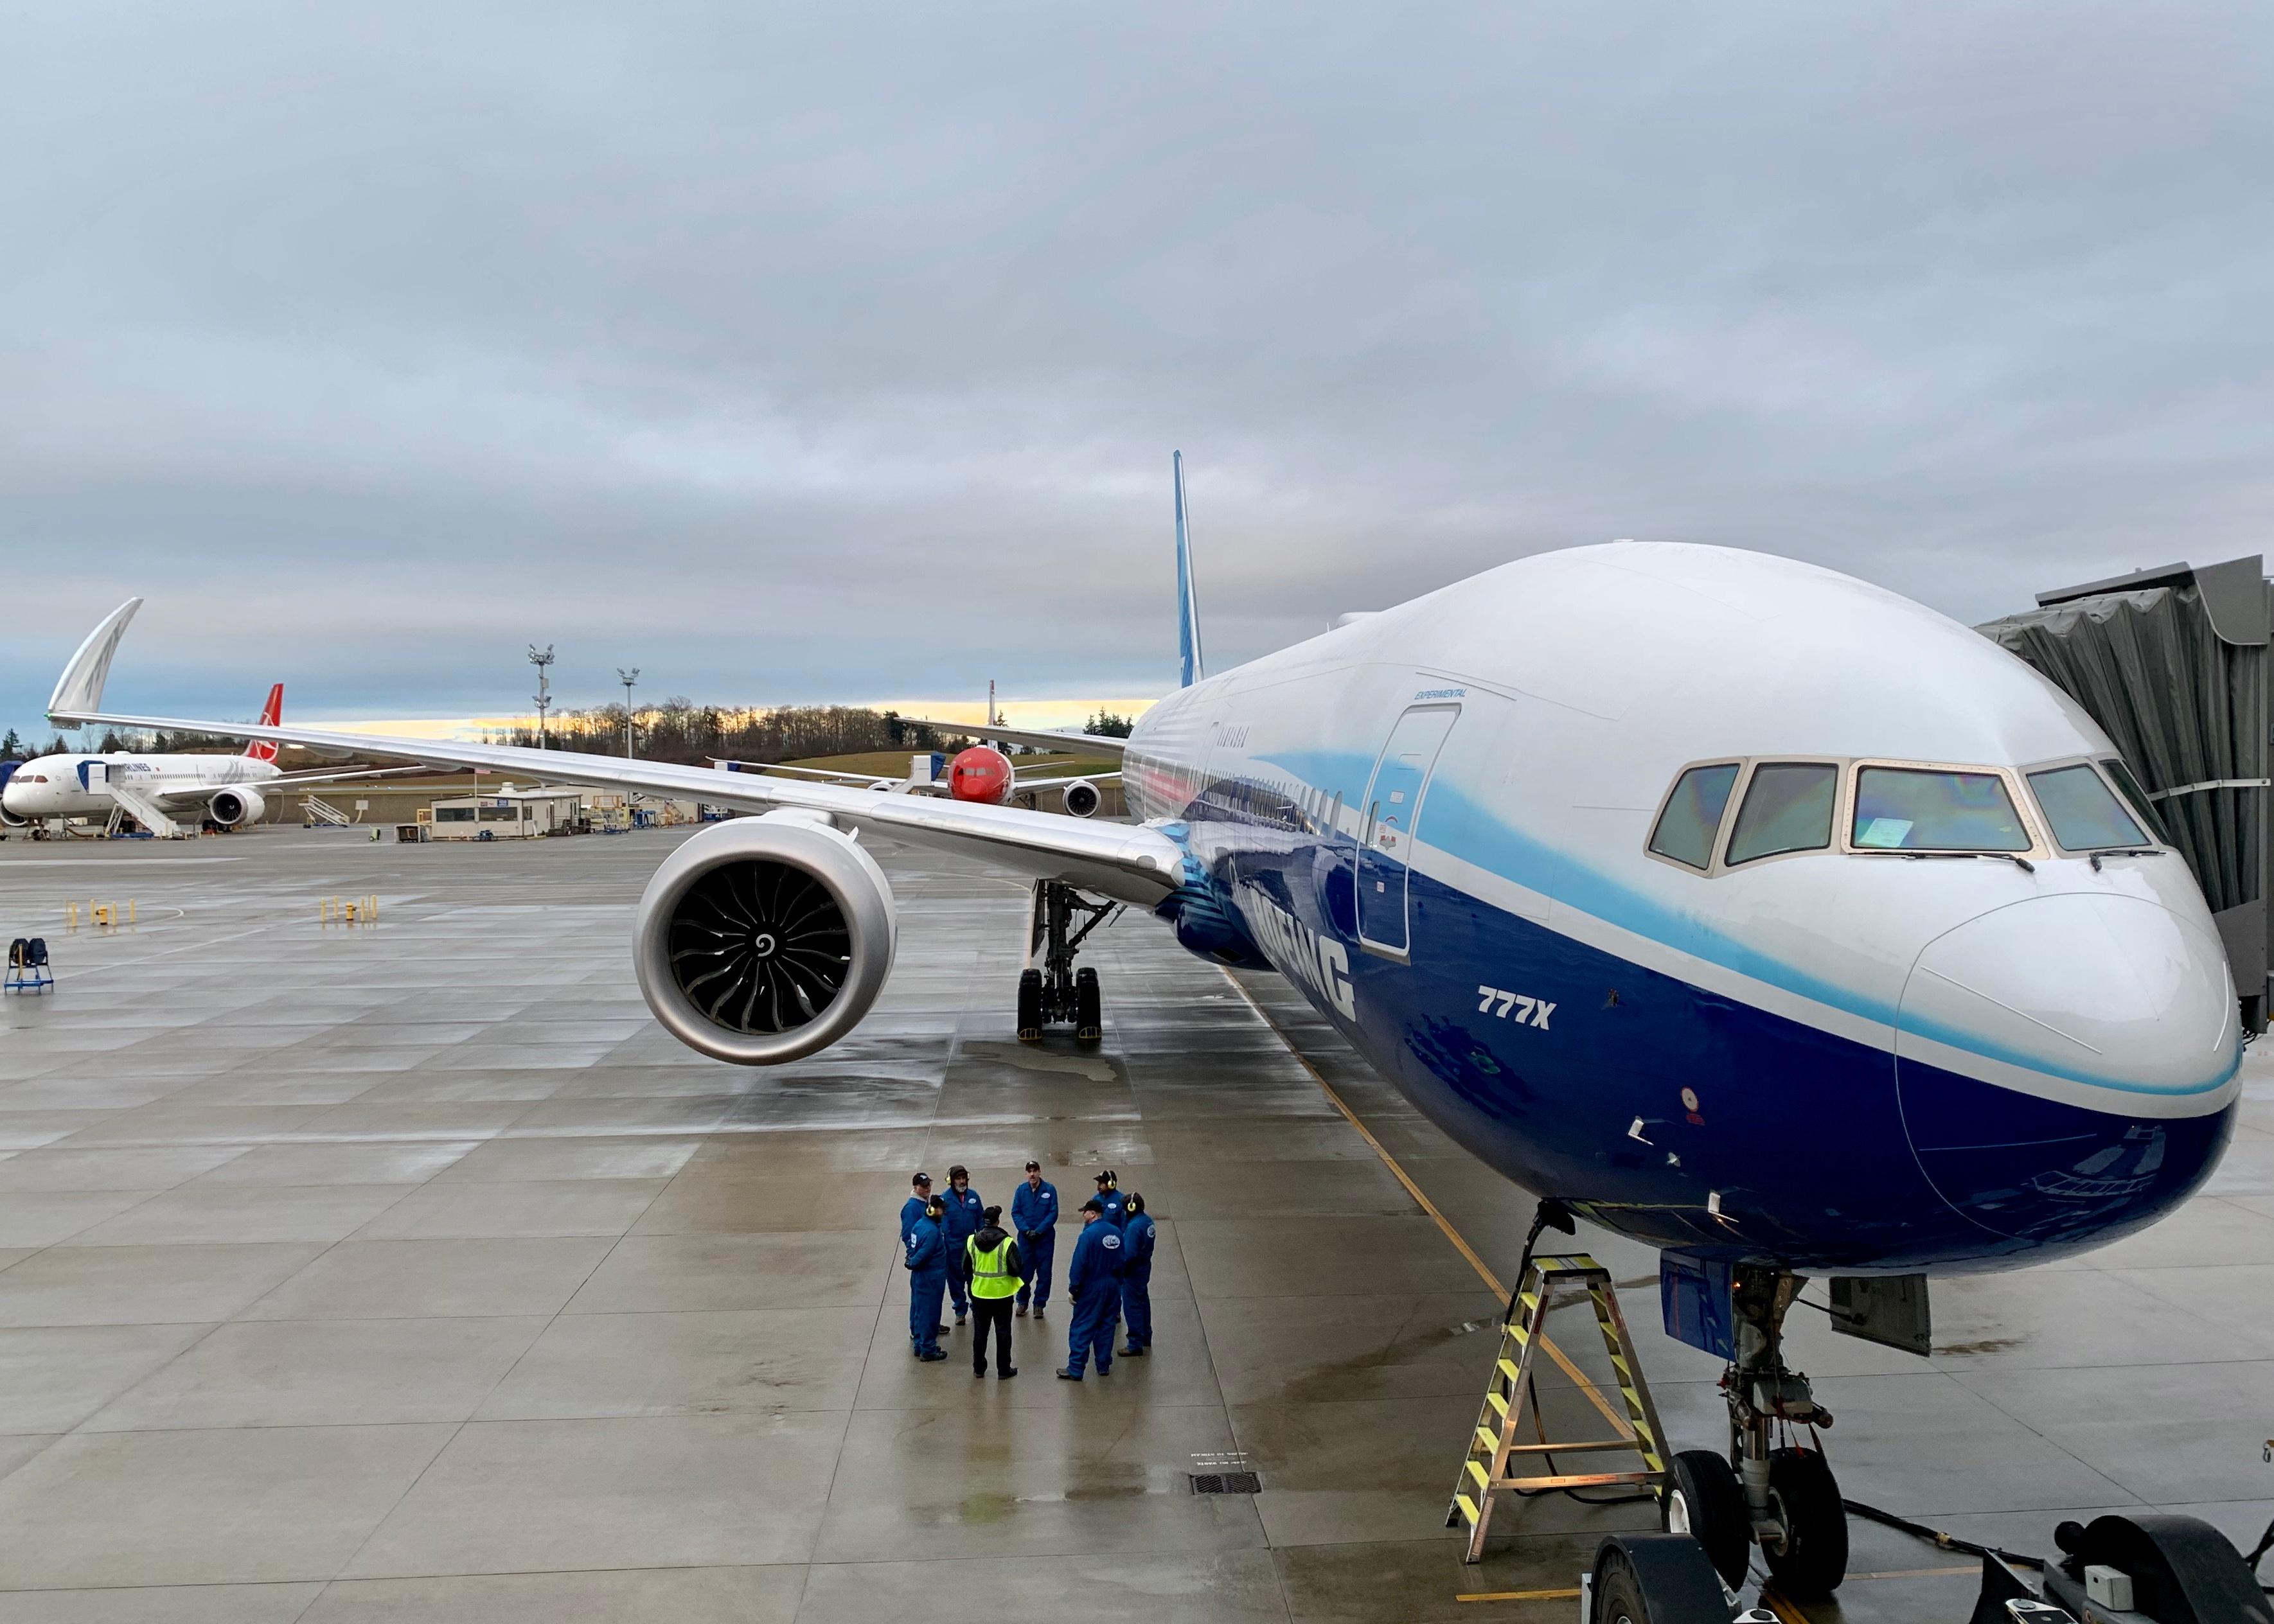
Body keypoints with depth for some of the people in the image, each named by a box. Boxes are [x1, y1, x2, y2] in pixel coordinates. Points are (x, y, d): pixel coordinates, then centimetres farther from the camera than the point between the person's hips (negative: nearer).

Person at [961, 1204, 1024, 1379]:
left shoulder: (972, 1241, -7)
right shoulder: (1007, 1243, -19)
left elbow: (966, 1267, 3)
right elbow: (1017, 1270, -15)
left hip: (979, 1294, 3)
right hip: (1002, 1294, -3)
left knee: (980, 1331, 17)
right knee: (1003, 1332, 9)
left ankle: (978, 1368, 25)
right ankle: (1003, 1370, 16)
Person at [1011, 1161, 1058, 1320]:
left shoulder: (1050, 1189, -7)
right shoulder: (1021, 1190, -1)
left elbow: (1053, 1213, -8)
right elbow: (1015, 1212, 0)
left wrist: (1039, 1230, -14)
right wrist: (1026, 1230, -12)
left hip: (1045, 1237, -1)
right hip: (1025, 1237, 1)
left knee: (1044, 1272, 4)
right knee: (1024, 1271, 6)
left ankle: (1040, 1304, 16)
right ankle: (1022, 1302, 22)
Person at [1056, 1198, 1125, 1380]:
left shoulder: (1088, 1235, -19)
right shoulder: (1116, 1233, 1)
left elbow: (1079, 1265, -18)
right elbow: (1122, 1261, 8)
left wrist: (1073, 1289, -10)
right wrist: (1117, 1282, 17)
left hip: (1092, 1289, -6)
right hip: (1113, 1287, 6)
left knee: (1081, 1329, 1)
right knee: (1106, 1327, 15)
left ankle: (1075, 1370, 3)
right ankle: (1104, 1366, 21)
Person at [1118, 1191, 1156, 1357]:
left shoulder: (1134, 1227, -27)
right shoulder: (1147, 1220, 1)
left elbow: (1129, 1254, -26)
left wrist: (1119, 1269, -13)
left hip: (1133, 1271, -9)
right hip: (1144, 1267, 9)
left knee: (1132, 1307, 1)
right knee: (1143, 1303, 22)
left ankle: (1136, 1345, 8)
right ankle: (1146, 1338, 36)